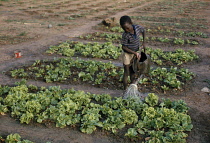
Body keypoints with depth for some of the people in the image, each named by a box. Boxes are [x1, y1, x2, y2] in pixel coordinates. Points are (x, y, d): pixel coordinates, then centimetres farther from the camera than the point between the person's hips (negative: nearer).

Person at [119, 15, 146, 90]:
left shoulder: (138, 28, -18)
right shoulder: (125, 35, -28)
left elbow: (143, 31, 6)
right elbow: (124, 47, -21)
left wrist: (143, 42, -1)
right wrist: (135, 53, -25)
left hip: (136, 52, 4)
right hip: (127, 54, -4)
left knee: (133, 71, 17)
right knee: (126, 72, -1)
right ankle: (125, 89, 7)